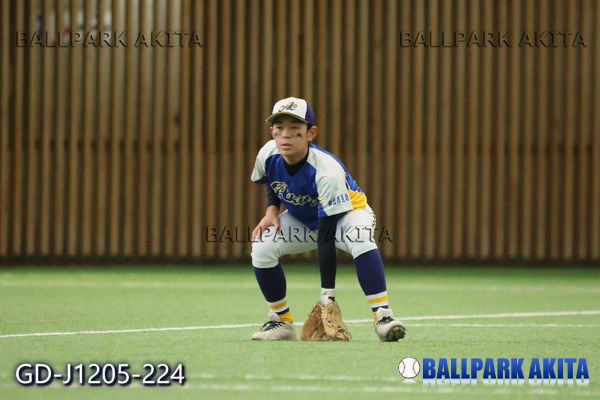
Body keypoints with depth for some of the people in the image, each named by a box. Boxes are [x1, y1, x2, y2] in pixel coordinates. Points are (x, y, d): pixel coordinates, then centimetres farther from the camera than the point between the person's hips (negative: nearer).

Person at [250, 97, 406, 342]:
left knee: (361, 240, -39)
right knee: (262, 248, -19)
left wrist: (327, 292, -40)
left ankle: (382, 317, -37)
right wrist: (271, 210, -14)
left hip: (349, 211, -5)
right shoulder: (268, 155, -21)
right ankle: (282, 322, -2)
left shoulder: (327, 171, -38)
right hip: (301, 218, 5)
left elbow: (326, 238, -39)